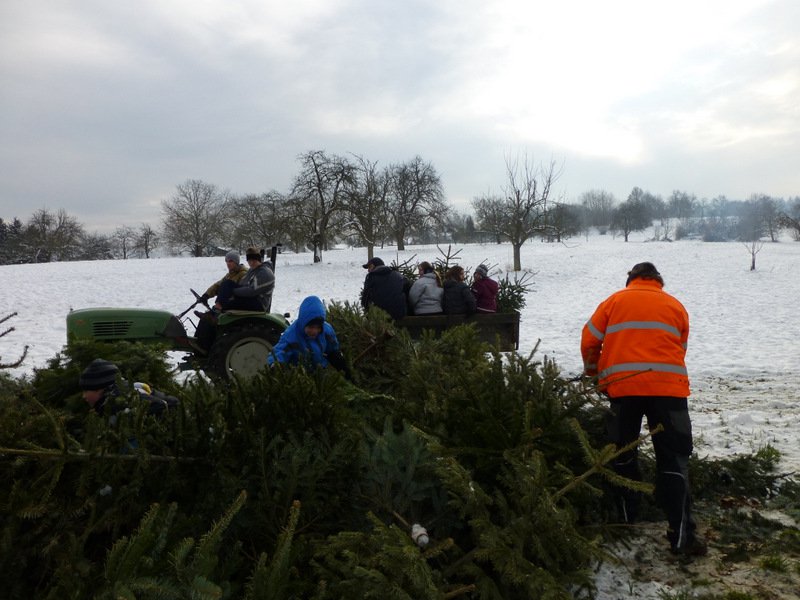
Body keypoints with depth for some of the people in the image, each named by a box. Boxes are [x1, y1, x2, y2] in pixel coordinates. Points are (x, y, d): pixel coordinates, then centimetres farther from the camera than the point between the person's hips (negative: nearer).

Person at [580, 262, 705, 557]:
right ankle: (682, 536, 1)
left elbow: (589, 340, 9)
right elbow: (680, 349, 17)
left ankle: (626, 522, 23)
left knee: (622, 455, 15)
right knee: (673, 460, 4)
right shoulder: (675, 305, 17)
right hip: (668, 387, 0)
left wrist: (592, 371, 26)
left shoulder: (615, 301, 14)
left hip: (623, 386, 0)